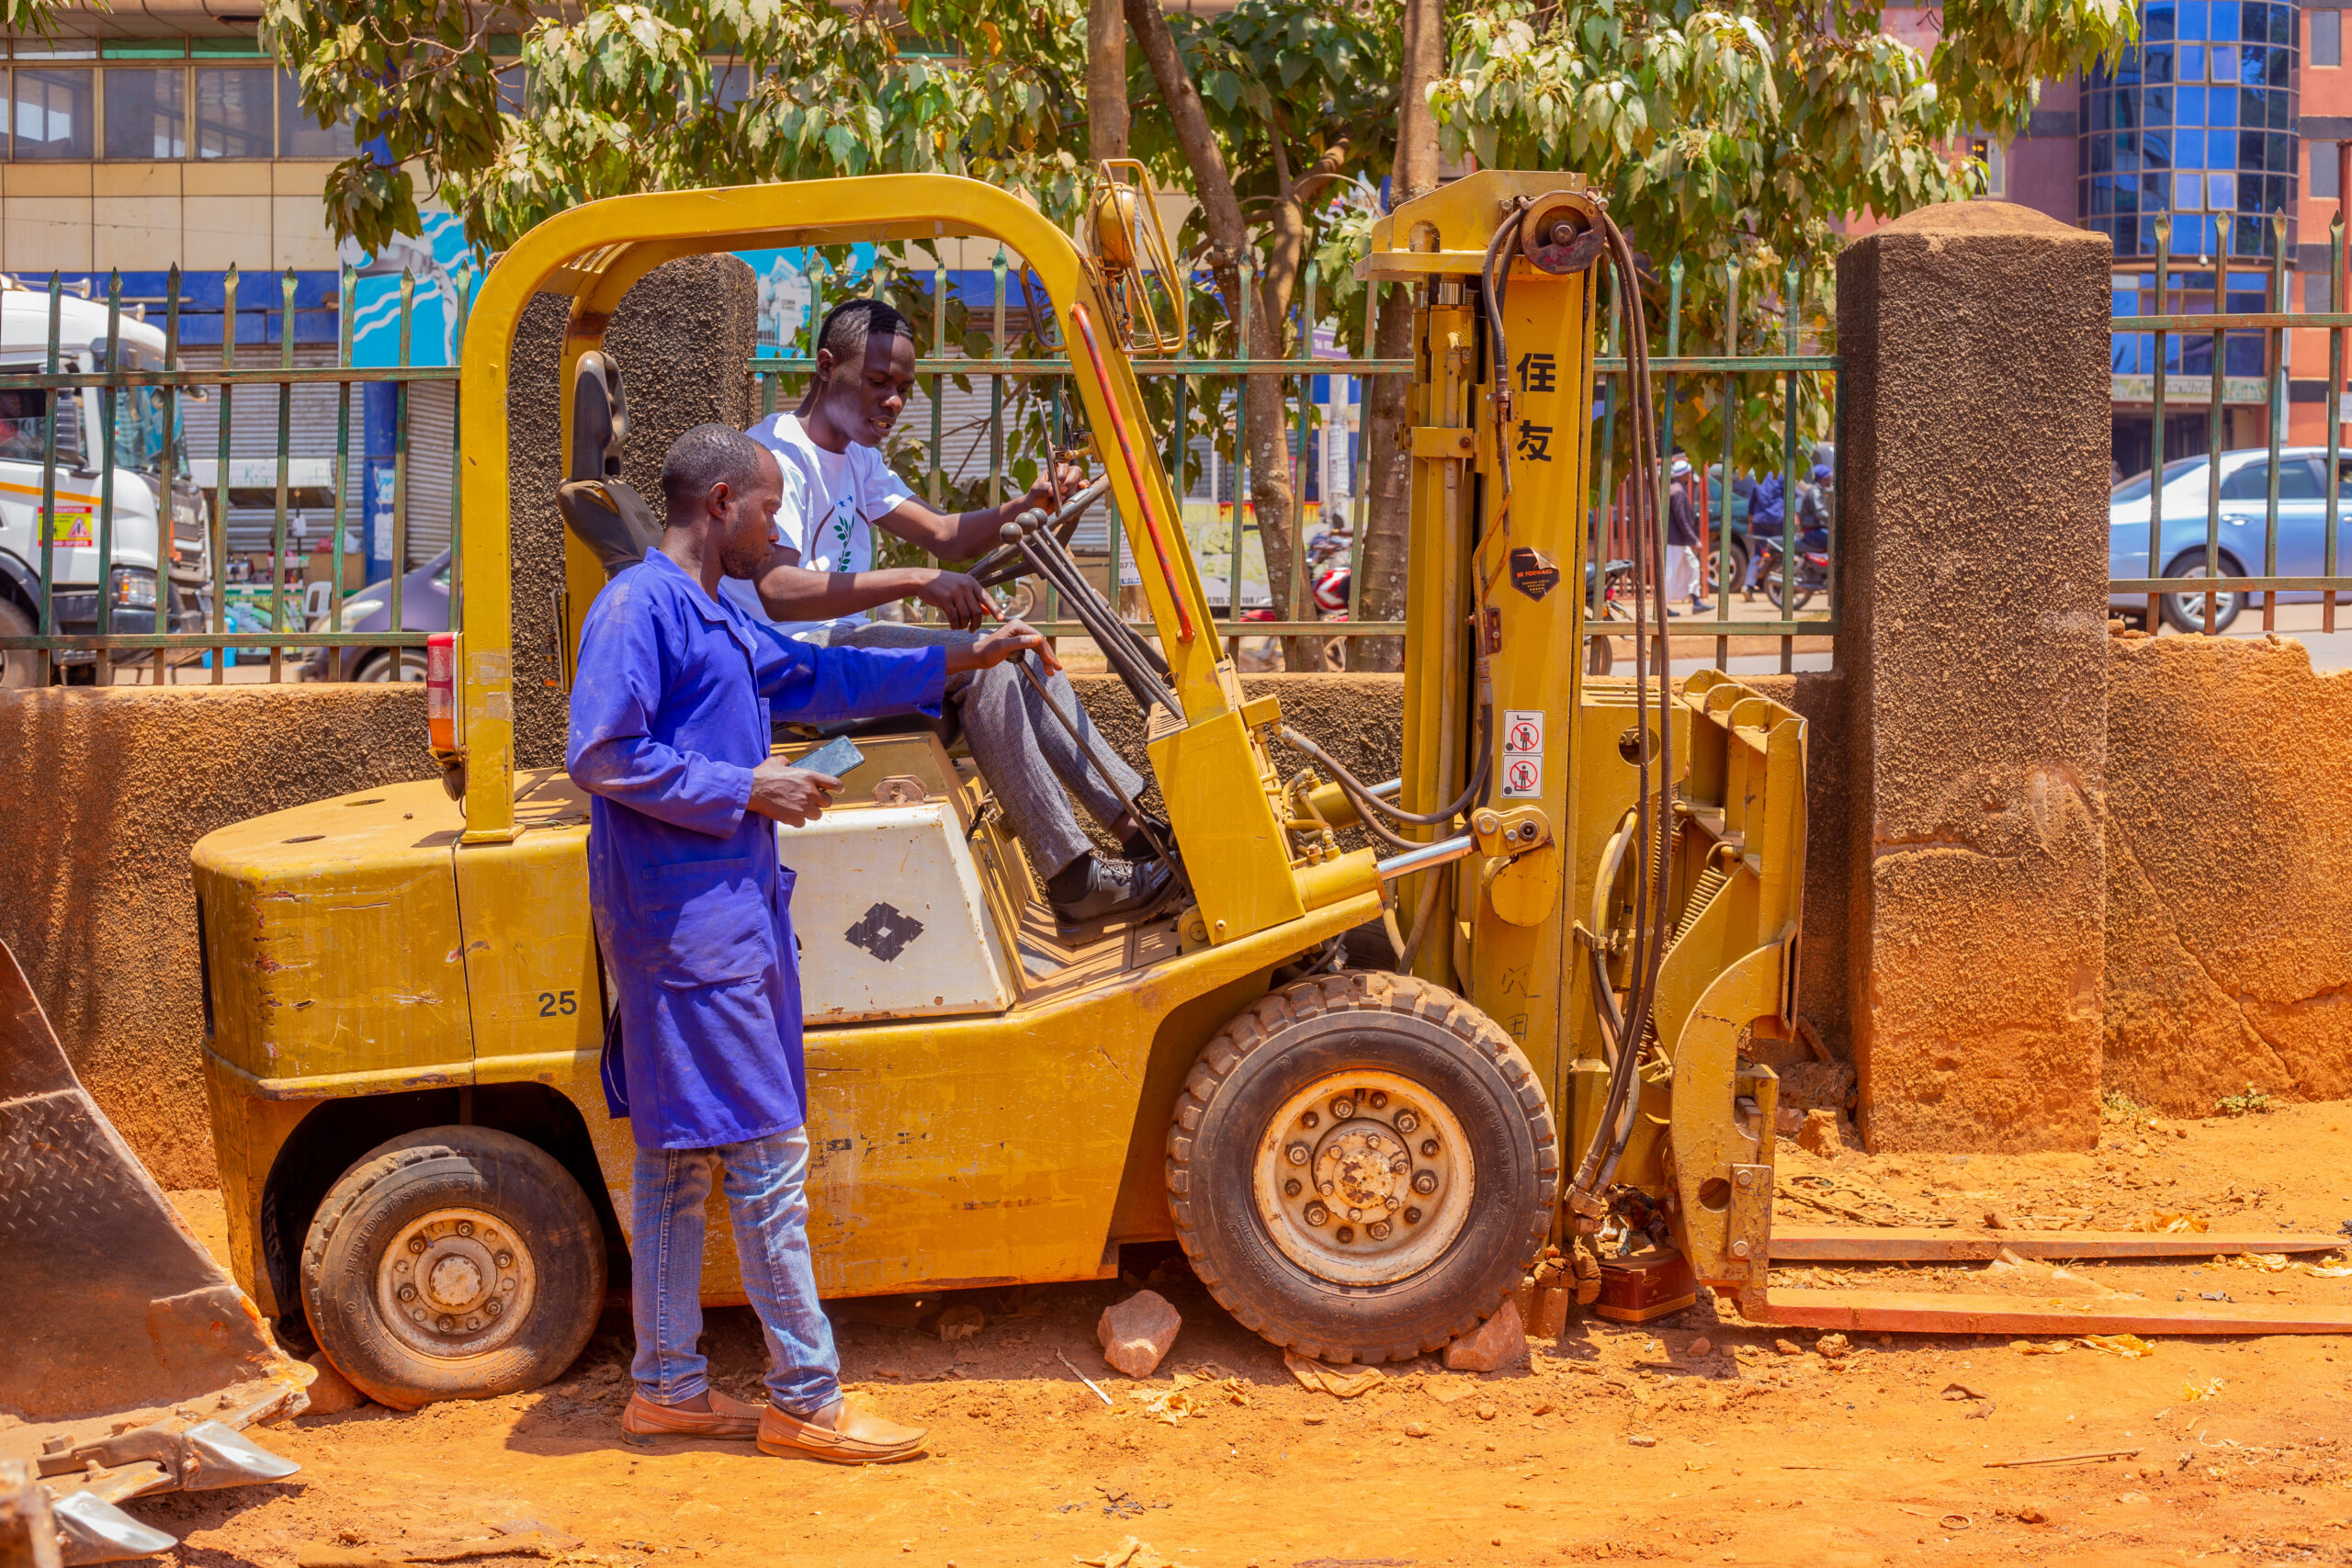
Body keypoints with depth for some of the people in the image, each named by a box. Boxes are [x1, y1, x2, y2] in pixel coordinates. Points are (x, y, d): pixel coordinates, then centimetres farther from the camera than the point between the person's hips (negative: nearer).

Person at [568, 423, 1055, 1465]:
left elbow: (814, 676, 32)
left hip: (725, 910, 10)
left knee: (680, 1155, 13)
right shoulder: (639, 608, -12)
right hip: (689, 921, -10)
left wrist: (958, 661, 29)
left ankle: (667, 1386, 19)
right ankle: (806, 1401, -1)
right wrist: (744, 788, -17)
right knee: (768, 1153, -7)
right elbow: (601, 755, -20)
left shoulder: (717, 619, 19)